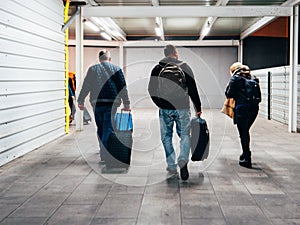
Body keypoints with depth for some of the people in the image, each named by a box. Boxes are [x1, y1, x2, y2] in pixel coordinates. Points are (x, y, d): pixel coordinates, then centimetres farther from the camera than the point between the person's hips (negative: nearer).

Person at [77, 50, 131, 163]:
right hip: (111, 103, -1)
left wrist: (80, 101, 12)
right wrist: (126, 104, 8)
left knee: (100, 128, 13)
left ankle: (104, 152, 20)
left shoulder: (92, 69, 7)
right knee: (108, 128, -1)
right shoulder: (116, 69, 5)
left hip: (96, 103, 1)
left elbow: (85, 86, 6)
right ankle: (104, 156, -6)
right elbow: (123, 88, 4)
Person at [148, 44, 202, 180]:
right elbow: (193, 90, -4)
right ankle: (183, 159, -14)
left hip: (164, 109, 2)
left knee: (166, 137, 13)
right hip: (182, 108, -1)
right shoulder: (184, 67, -2)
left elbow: (151, 90, 8)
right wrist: (198, 108, 3)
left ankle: (172, 166, 16)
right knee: (185, 135, 10)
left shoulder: (157, 69, 4)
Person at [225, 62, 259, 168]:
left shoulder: (235, 78, -2)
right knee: (246, 132, 22)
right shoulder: (250, 77, 15)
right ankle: (246, 154, 34)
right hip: (254, 107, 7)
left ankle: (246, 160, 2)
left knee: (243, 134, 0)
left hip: (242, 108, -7)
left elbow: (229, 94, -3)